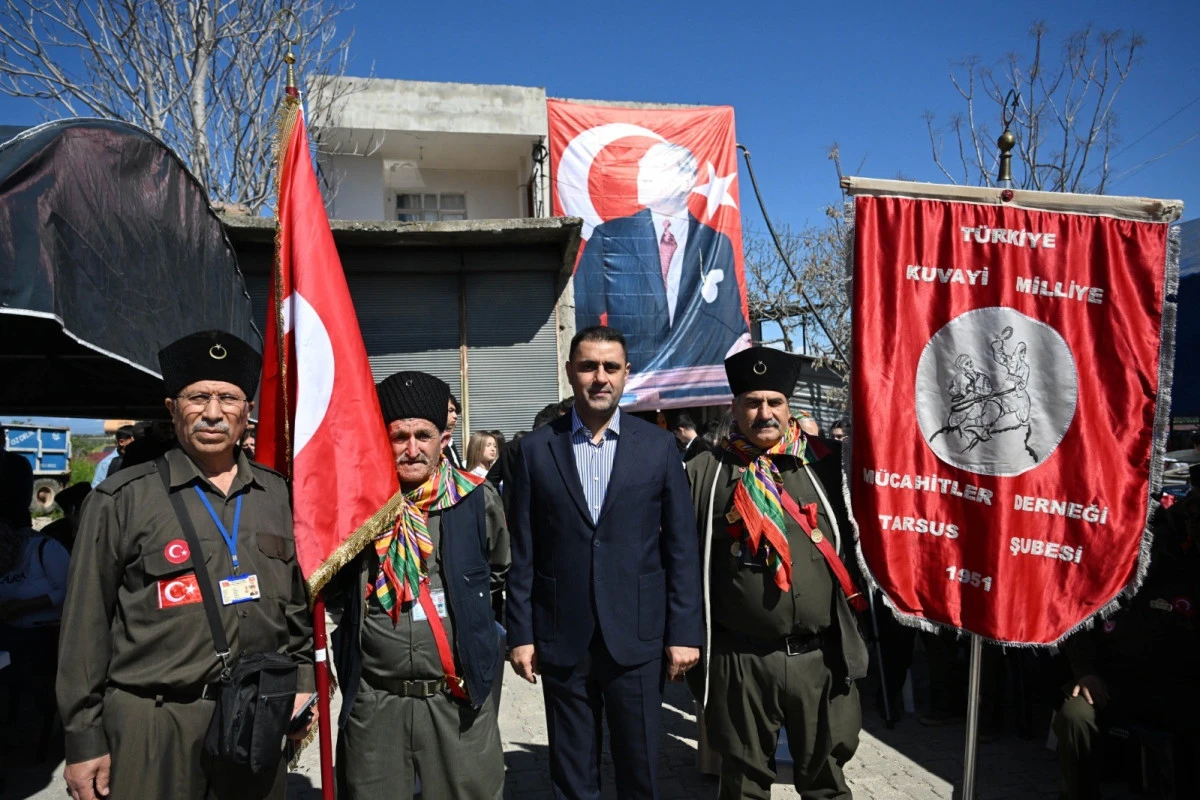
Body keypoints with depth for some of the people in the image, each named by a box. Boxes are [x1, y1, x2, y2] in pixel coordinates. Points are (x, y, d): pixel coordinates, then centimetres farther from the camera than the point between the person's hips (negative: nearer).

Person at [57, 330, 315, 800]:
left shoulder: (277, 494, 4)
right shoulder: (122, 499, -7)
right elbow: (85, 625, -4)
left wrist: (302, 682, 9)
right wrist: (84, 738, -3)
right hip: (150, 725, -3)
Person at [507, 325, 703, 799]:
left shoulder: (659, 446, 0)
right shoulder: (536, 449, 1)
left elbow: (681, 548, 0)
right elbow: (523, 551, 2)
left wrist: (684, 632, -3)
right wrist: (520, 633, 0)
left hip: (638, 637, 0)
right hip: (562, 639, 1)